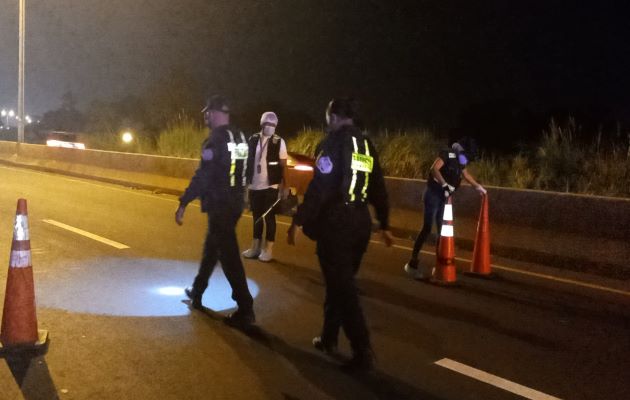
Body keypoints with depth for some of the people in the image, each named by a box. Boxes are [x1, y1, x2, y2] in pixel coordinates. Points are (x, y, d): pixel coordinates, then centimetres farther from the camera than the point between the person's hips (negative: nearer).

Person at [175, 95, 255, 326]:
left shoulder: (215, 140, -16)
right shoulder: (240, 137, 9)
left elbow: (202, 177, -20)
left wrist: (183, 204, -15)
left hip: (219, 205, -9)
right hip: (235, 203, 9)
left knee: (229, 256, -5)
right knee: (212, 247, 22)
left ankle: (245, 309, -4)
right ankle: (197, 291, 38)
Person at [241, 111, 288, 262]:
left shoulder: (279, 142, -4)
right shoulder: (253, 140, 4)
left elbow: (283, 166, -4)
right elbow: (248, 162, 10)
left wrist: (283, 187, -10)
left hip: (270, 186, -4)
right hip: (254, 186, 4)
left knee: (269, 217, 3)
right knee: (257, 217, 13)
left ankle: (268, 249, 11)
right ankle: (256, 246, 25)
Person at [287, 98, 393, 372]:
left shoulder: (333, 143, -9)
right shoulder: (367, 146, 13)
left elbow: (319, 188, -18)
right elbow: (378, 190, 15)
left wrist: (299, 221, -14)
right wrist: (384, 224, 21)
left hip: (335, 224, -7)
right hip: (360, 223, 8)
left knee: (342, 288, -2)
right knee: (340, 283, 18)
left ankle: (363, 352, -2)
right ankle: (329, 338, 29)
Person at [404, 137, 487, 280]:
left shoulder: (460, 160, 15)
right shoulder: (447, 154, -10)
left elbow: (466, 174, 34)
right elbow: (434, 169, -26)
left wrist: (478, 186, 43)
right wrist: (445, 185, -34)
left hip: (444, 198, 9)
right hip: (434, 195, -8)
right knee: (427, 228, -11)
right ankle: (412, 263, -8)